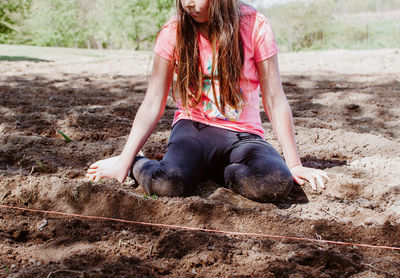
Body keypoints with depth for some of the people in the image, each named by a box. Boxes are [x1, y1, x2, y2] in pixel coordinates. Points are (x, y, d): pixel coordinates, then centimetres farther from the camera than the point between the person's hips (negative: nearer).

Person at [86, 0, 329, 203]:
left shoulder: (254, 26, -6)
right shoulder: (173, 32, -3)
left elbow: (275, 100, -4)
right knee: (167, 184, -35)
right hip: (193, 127, -1)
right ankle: (139, 165, 2)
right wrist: (124, 162, -8)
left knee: (277, 184, -32)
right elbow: (153, 104, -1)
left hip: (243, 133, 1)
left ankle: (218, 170, 0)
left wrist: (294, 165, -6)